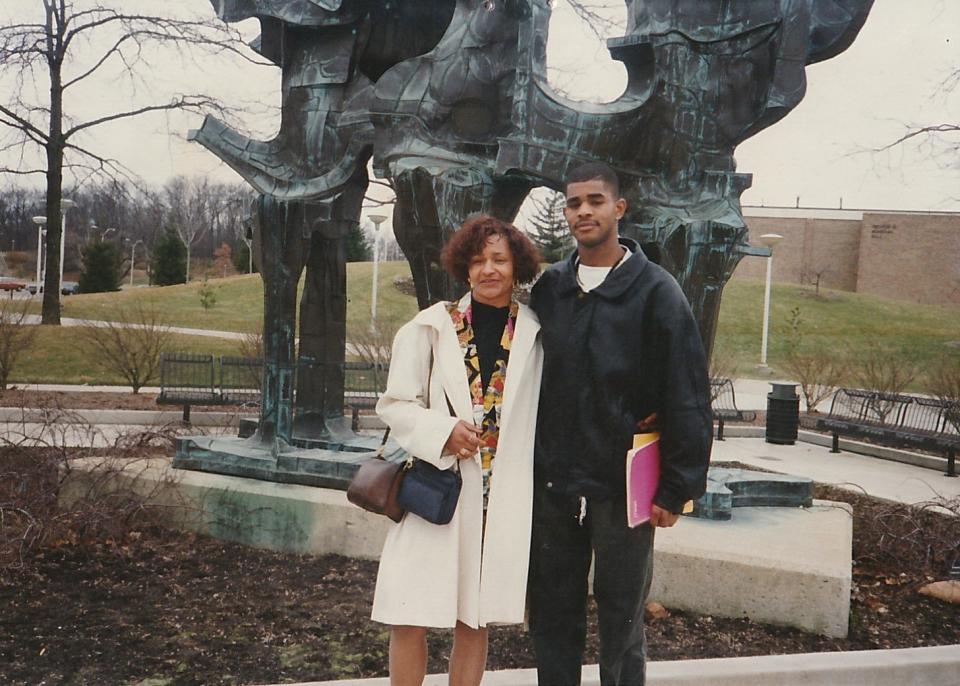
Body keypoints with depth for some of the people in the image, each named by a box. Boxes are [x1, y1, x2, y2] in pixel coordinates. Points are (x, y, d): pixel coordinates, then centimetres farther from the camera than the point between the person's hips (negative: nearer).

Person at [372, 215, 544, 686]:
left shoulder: (535, 333, 2)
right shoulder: (432, 327, 0)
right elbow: (394, 404, 2)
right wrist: (443, 430, -15)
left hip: (505, 497, 1)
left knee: (474, 622, 12)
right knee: (409, 620, -1)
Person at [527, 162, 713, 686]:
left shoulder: (655, 292, -6)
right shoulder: (548, 288, 7)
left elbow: (687, 397, -8)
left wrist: (676, 489, -10)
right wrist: (525, 466, 9)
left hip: (622, 485, -4)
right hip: (551, 484, 4)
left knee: (621, 621, 9)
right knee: (551, 616, 13)